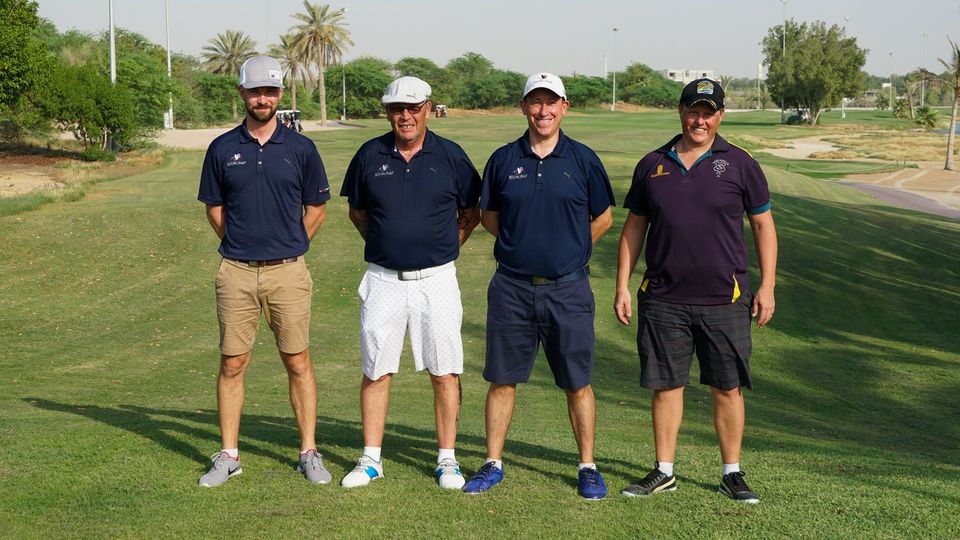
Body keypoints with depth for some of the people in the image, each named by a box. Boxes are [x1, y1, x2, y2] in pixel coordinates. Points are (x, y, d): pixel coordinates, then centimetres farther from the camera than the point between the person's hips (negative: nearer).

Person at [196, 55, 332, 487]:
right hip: (236, 273, 1)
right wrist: (240, 244, 6)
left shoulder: (300, 149, 2)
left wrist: (290, 246, 6)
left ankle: (309, 453, 12)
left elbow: (316, 207, 11)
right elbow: (214, 207, 13)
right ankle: (228, 456, 13)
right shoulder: (223, 149, 5)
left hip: (288, 272, -1)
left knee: (298, 363, 3)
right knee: (232, 364, 4)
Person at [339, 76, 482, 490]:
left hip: (436, 280, -1)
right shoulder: (370, 155, 3)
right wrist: (386, 243, 11)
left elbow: (470, 213, 11)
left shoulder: (450, 156, 0)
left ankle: (447, 459, 13)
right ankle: (371, 459, 15)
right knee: (376, 371, 5)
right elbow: (357, 211, 17)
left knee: (444, 372, 3)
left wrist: (444, 248, 7)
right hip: (383, 281, 1)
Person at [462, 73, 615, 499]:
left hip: (568, 288, -1)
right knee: (502, 380, 7)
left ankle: (588, 468, 16)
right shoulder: (504, 160, 5)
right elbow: (488, 216, 15)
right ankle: (493, 463, 19)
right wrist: (521, 245, 7)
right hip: (511, 288, 1)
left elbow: (603, 218, 11)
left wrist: (568, 251, 9)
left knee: (577, 383, 4)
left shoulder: (583, 160, 2)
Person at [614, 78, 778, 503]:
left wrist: (767, 287, 1)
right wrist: (622, 286, 8)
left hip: (724, 300, -1)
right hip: (663, 300, 2)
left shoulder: (739, 165, 2)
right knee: (665, 386, 7)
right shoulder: (653, 165, 7)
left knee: (727, 389, 4)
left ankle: (732, 474, 17)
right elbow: (634, 228, 13)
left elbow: (763, 226, 6)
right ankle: (663, 472, 19)